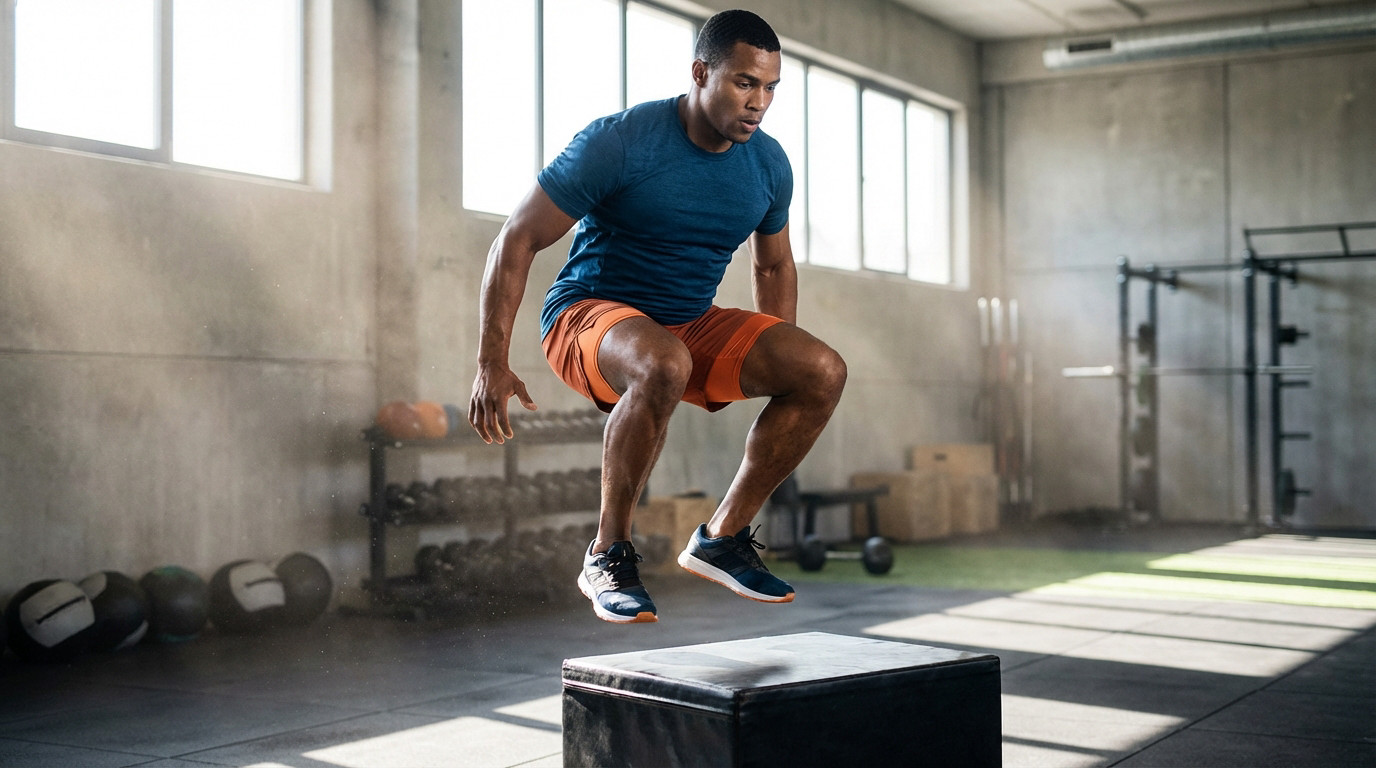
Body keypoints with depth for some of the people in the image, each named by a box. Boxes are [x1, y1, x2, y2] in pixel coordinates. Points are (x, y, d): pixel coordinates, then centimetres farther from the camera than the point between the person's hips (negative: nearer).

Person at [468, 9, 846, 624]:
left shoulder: (769, 165, 0)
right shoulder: (619, 143, -18)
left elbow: (773, 266, 18)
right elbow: (516, 239, -15)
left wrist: (778, 362, 17)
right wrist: (492, 365, -19)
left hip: (695, 325, 6)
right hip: (590, 317, -6)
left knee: (824, 372, -15)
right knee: (663, 366, -40)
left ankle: (723, 537, -2)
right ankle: (607, 556, -21)